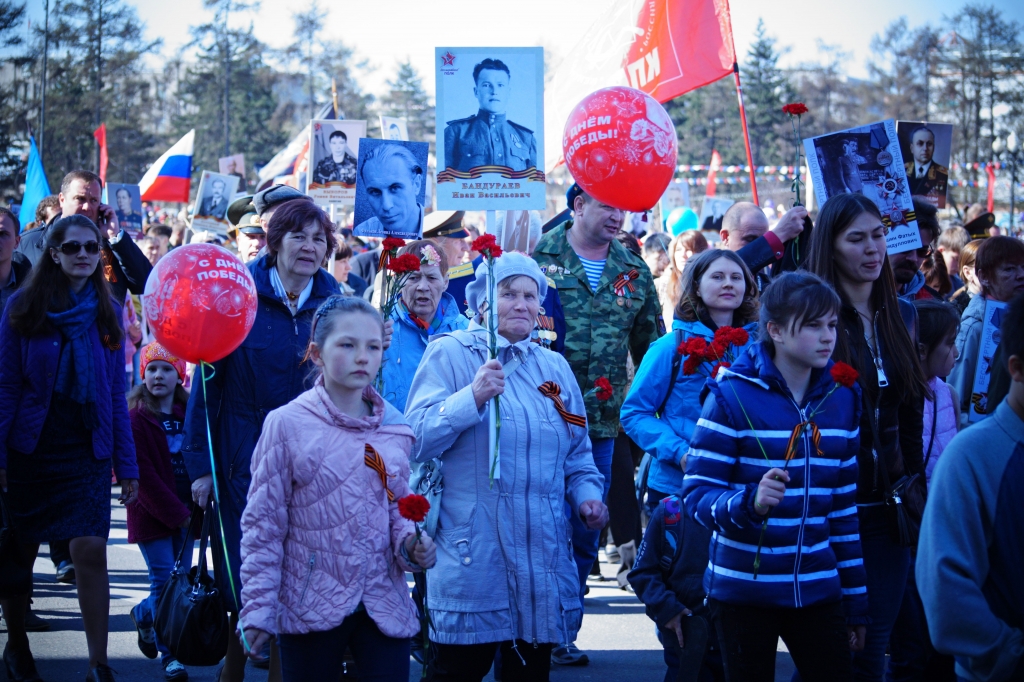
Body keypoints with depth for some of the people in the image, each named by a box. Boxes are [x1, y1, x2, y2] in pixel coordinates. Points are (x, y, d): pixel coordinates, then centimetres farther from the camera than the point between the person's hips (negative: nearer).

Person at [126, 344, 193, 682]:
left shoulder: (187, 414, 9)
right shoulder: (136, 419, -8)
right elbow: (143, 475, -12)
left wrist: (196, 508, 0)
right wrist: (176, 513, -14)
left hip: (184, 512, 5)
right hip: (152, 514, -5)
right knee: (164, 581, -7)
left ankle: (144, 615, 34)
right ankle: (169, 652, 3)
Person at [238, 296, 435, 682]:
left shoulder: (396, 430, 5)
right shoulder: (288, 424, -7)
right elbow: (263, 523, -5)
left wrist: (411, 543, -7)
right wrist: (258, 608, -7)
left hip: (384, 603, 3)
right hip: (310, 605, -3)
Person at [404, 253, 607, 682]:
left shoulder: (554, 367, 15)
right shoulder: (450, 354, -2)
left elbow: (576, 453, 22)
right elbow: (415, 440, -12)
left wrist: (586, 495, 3)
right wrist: (473, 397, -23)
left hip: (542, 561, 5)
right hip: (473, 562, -5)